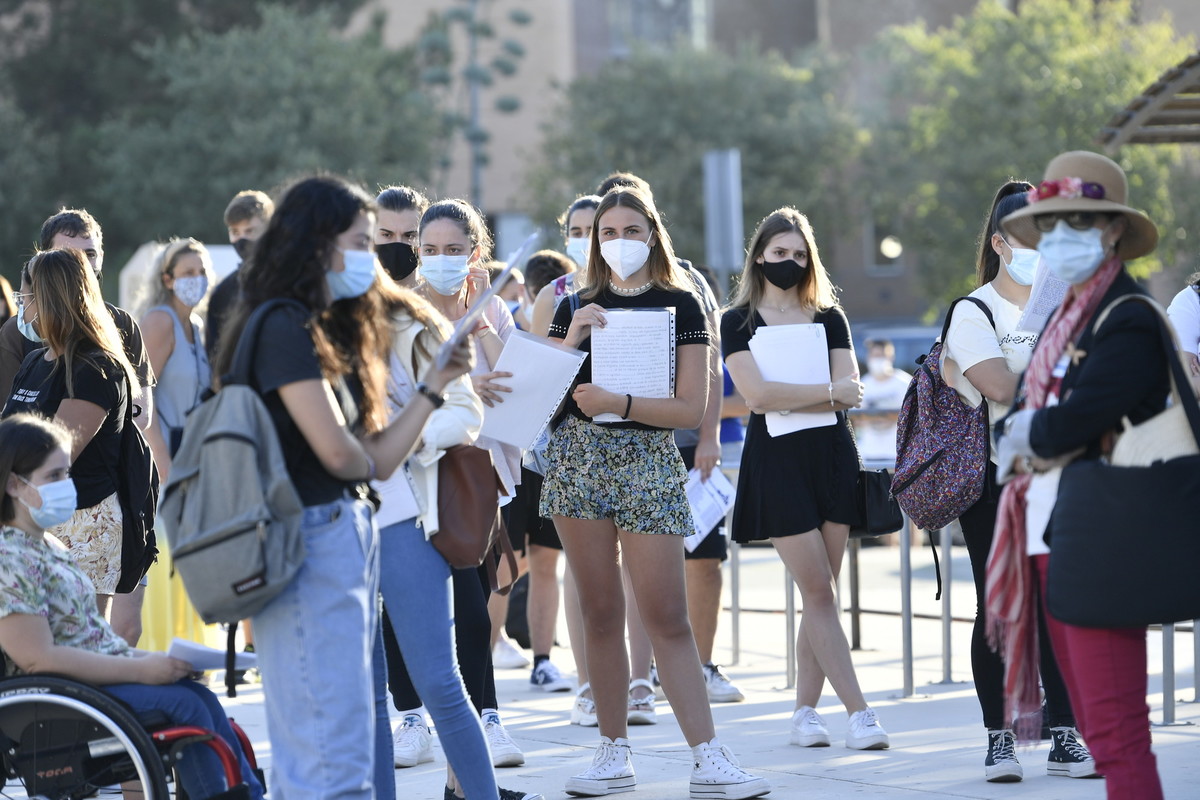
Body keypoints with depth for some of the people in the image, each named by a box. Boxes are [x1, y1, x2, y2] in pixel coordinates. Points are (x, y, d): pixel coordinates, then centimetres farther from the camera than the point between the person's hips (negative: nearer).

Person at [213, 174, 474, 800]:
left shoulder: (325, 330, 17)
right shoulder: (285, 327, -11)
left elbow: (376, 459, 13)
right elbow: (336, 451, -16)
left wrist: (435, 385, 8)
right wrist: (369, 464, 6)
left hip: (348, 535, 10)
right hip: (311, 541, -10)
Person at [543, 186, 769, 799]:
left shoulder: (681, 305, 1)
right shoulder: (577, 308, 10)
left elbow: (692, 408, -7)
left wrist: (618, 404, -18)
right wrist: (571, 341, -8)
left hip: (648, 460, -3)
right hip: (577, 459, 3)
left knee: (667, 617, -8)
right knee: (600, 615, 5)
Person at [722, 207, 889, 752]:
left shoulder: (828, 318, 11)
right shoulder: (738, 322, 4)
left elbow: (850, 392, -1)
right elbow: (756, 393, -11)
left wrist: (787, 398, -13)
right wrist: (827, 390, -9)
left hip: (831, 455, 3)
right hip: (776, 462, -3)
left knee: (820, 593, 2)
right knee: (818, 591, -7)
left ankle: (805, 710, 9)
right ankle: (858, 712, -9)